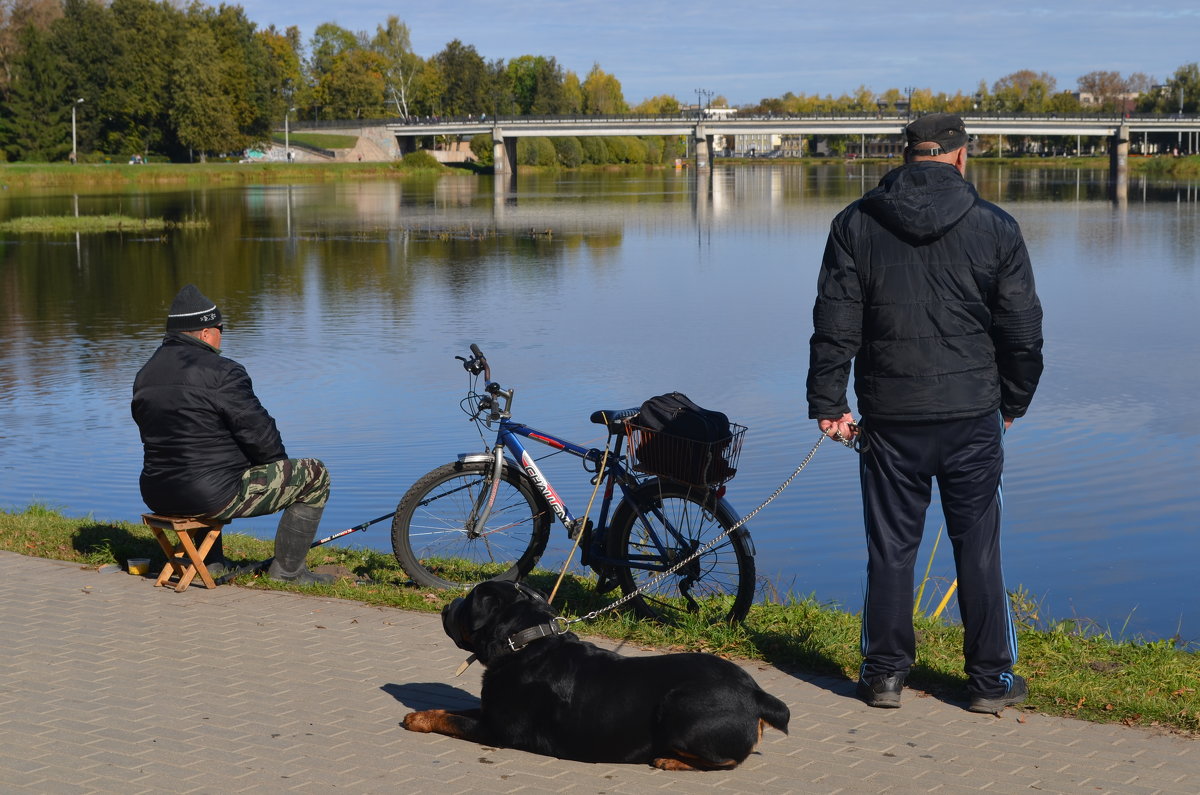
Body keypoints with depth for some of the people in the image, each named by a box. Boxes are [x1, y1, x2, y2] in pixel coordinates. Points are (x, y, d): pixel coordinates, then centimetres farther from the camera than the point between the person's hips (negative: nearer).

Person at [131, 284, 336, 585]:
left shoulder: (145, 374, 10)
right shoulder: (220, 372, -15)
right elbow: (258, 432, -14)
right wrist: (278, 463, 8)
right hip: (215, 497, -8)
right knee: (314, 475, 5)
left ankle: (209, 561, 41)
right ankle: (287, 569, 10)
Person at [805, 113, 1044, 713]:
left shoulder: (855, 224, 0)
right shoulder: (994, 228, -1)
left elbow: (834, 325, -2)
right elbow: (1023, 330, 3)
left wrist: (828, 403, 3)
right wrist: (1013, 403, 15)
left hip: (889, 416, 1)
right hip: (972, 415, 0)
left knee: (890, 545, 8)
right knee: (978, 546, 7)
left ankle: (885, 673, 13)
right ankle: (990, 679, 13)